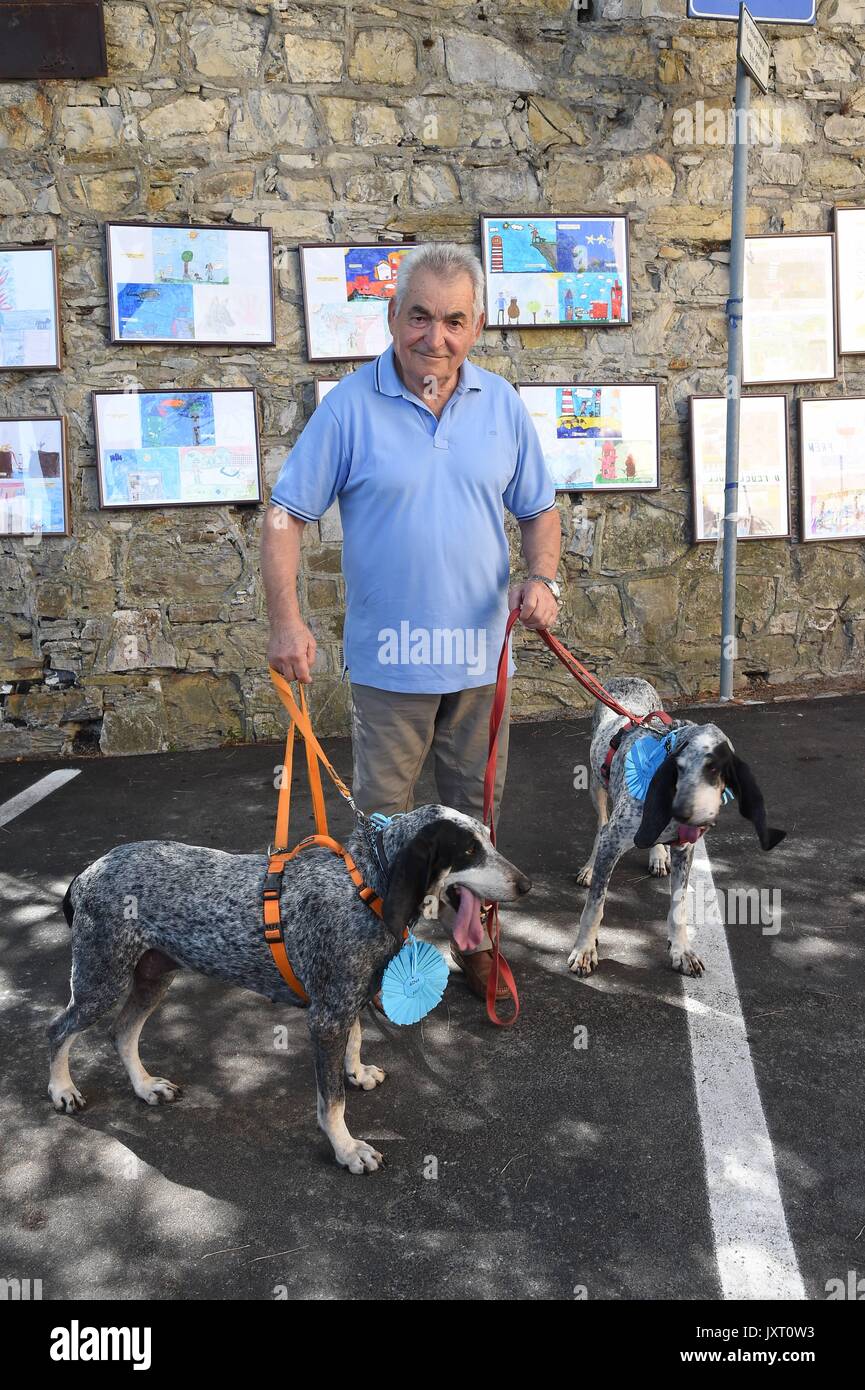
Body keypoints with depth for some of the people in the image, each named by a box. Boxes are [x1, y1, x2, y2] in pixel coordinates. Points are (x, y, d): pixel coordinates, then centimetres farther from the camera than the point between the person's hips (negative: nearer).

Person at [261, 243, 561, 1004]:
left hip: (480, 652, 3)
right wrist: (286, 619, -19)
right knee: (382, 813, 10)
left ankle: (475, 932, 36)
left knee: (475, 807, 16)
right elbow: (286, 514, -7)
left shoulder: (503, 405, 3)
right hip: (389, 655, -3)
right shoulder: (350, 407, -8)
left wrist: (543, 578, -8)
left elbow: (539, 509, 11)